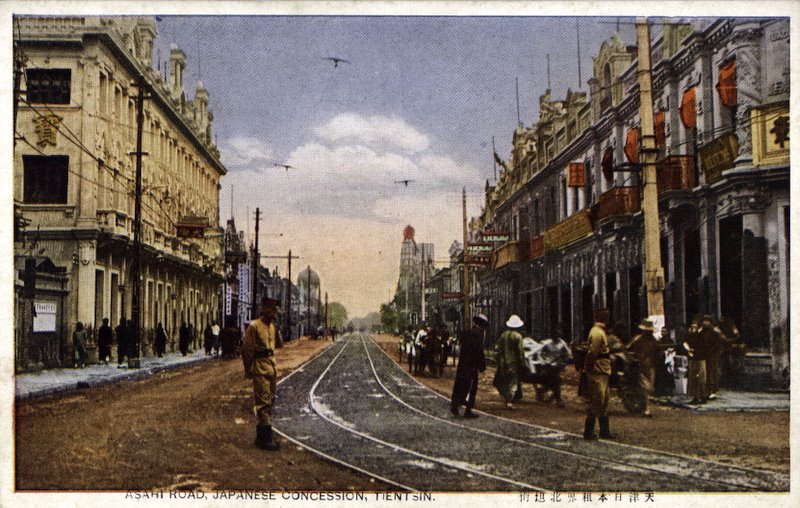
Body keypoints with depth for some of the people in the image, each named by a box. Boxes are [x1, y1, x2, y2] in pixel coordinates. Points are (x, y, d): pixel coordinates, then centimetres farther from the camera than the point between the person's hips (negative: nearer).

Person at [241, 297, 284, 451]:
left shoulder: (272, 326, 11)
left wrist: (276, 328, 9)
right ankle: (264, 438, -4)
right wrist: (248, 369, -11)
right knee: (264, 402, -9)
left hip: (272, 366, 9)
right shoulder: (254, 326, -13)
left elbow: (279, 345, 19)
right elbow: (247, 349, -13)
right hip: (260, 367, -9)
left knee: (270, 400, 14)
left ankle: (263, 436, 24)